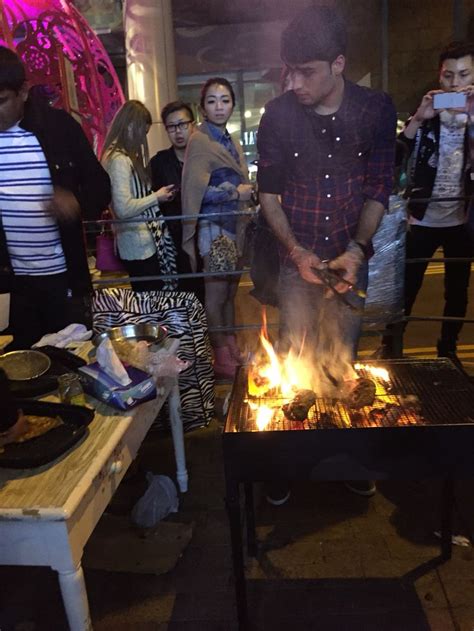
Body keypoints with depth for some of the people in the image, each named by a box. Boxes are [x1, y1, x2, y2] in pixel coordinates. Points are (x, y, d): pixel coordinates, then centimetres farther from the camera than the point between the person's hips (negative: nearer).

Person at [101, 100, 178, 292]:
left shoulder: (125, 156, 12)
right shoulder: (119, 160, -17)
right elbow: (123, 209, -23)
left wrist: (156, 195, 7)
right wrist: (156, 196, -11)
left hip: (143, 241, 10)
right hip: (140, 245, -10)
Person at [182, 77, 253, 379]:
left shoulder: (231, 142, 16)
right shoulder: (200, 141, -10)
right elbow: (196, 190, -19)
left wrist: (249, 194, 9)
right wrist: (236, 192, -12)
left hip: (235, 226, 8)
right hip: (215, 227, -8)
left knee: (231, 290, 16)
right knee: (216, 293, 2)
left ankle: (231, 345, 29)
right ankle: (221, 354, 15)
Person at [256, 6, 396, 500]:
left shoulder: (376, 110, -4)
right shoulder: (278, 114, -6)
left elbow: (378, 190, 0)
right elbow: (269, 192, 0)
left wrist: (357, 250, -14)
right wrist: (296, 251, -12)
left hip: (351, 258, 1)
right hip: (297, 260, -1)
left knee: (342, 360, 10)